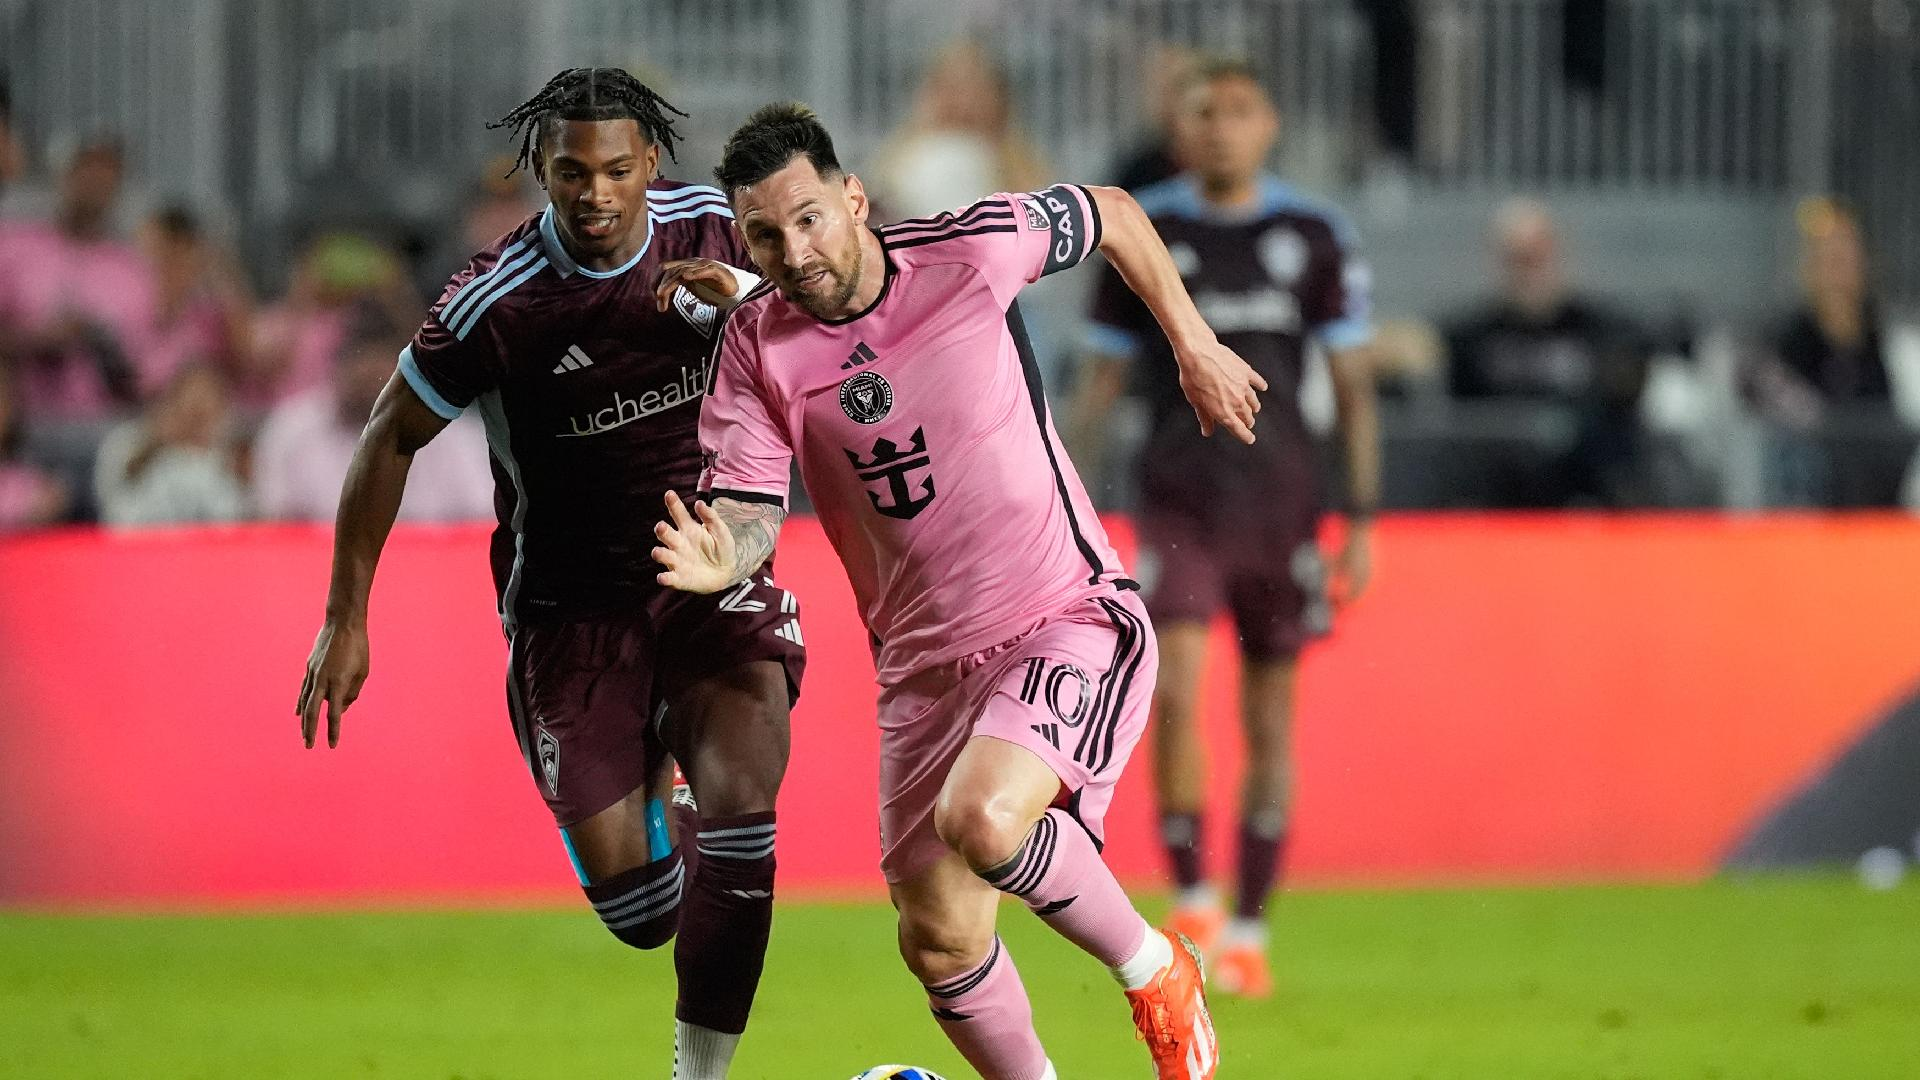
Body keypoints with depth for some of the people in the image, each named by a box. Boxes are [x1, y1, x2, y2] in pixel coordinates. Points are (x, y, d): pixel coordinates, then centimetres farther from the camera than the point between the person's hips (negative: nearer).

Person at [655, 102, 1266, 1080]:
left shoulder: (970, 249, -12)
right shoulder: (755, 348, -6)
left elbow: (1111, 216, 6)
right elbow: (745, 509, -9)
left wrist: (1195, 350, 11)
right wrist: (718, 556, -32)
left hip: (1067, 621, -4)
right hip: (922, 662, 4)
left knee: (979, 817, -31)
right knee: (938, 941, 2)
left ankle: (1151, 969, -4)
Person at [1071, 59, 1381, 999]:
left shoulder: (1313, 236, 3)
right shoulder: (1144, 233, 3)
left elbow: (1353, 386, 6)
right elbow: (1103, 374, 10)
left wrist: (1362, 522, 2)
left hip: (1280, 498, 1)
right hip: (1178, 495, -1)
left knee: (1269, 719, 5)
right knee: (1174, 685, -19)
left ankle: (1248, 930, 12)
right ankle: (1189, 898, -13)